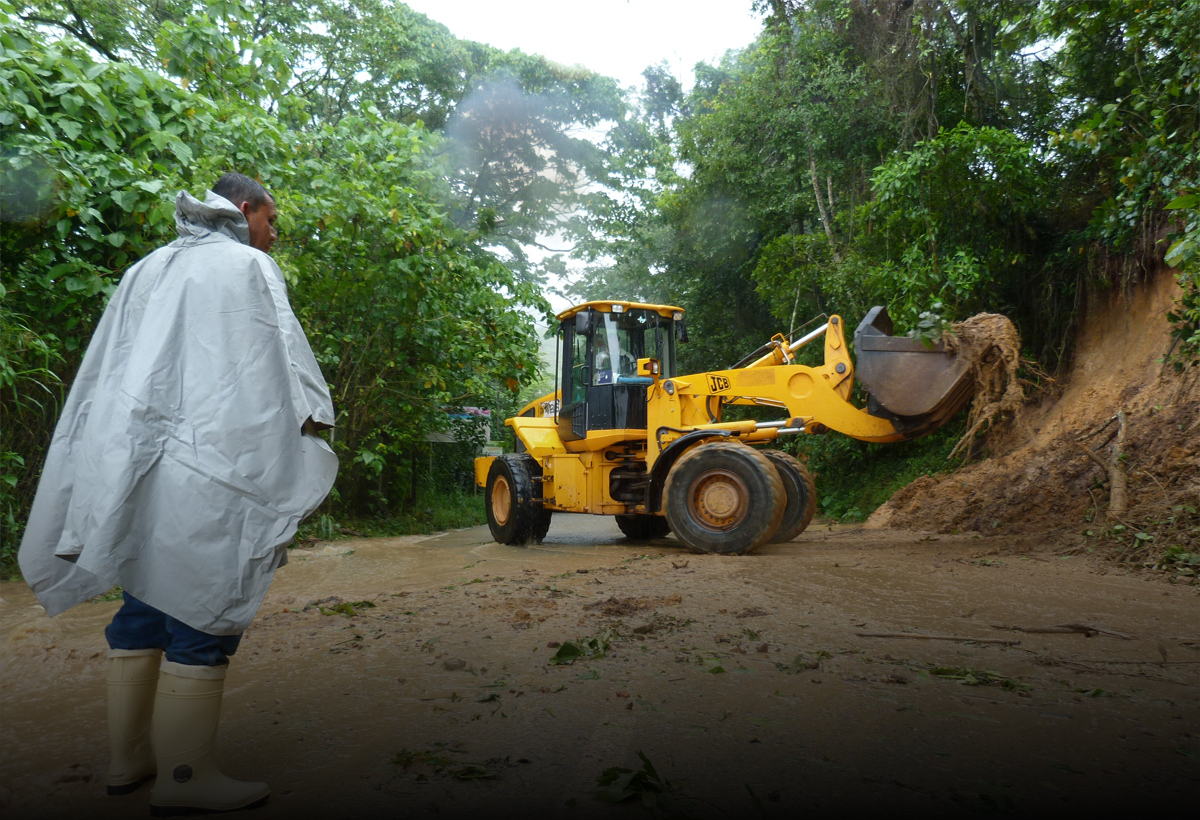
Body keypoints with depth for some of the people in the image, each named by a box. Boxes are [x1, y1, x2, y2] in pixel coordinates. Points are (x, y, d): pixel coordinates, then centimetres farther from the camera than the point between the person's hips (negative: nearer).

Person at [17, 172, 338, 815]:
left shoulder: (147, 270, 21)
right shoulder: (246, 268, -1)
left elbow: (102, 373, 19)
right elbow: (275, 373, -9)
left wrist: (105, 480, 20)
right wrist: (288, 481, -6)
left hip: (131, 466, 8)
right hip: (210, 470, -8)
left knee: (146, 605, 15)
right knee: (201, 614, -3)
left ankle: (128, 758, 25)